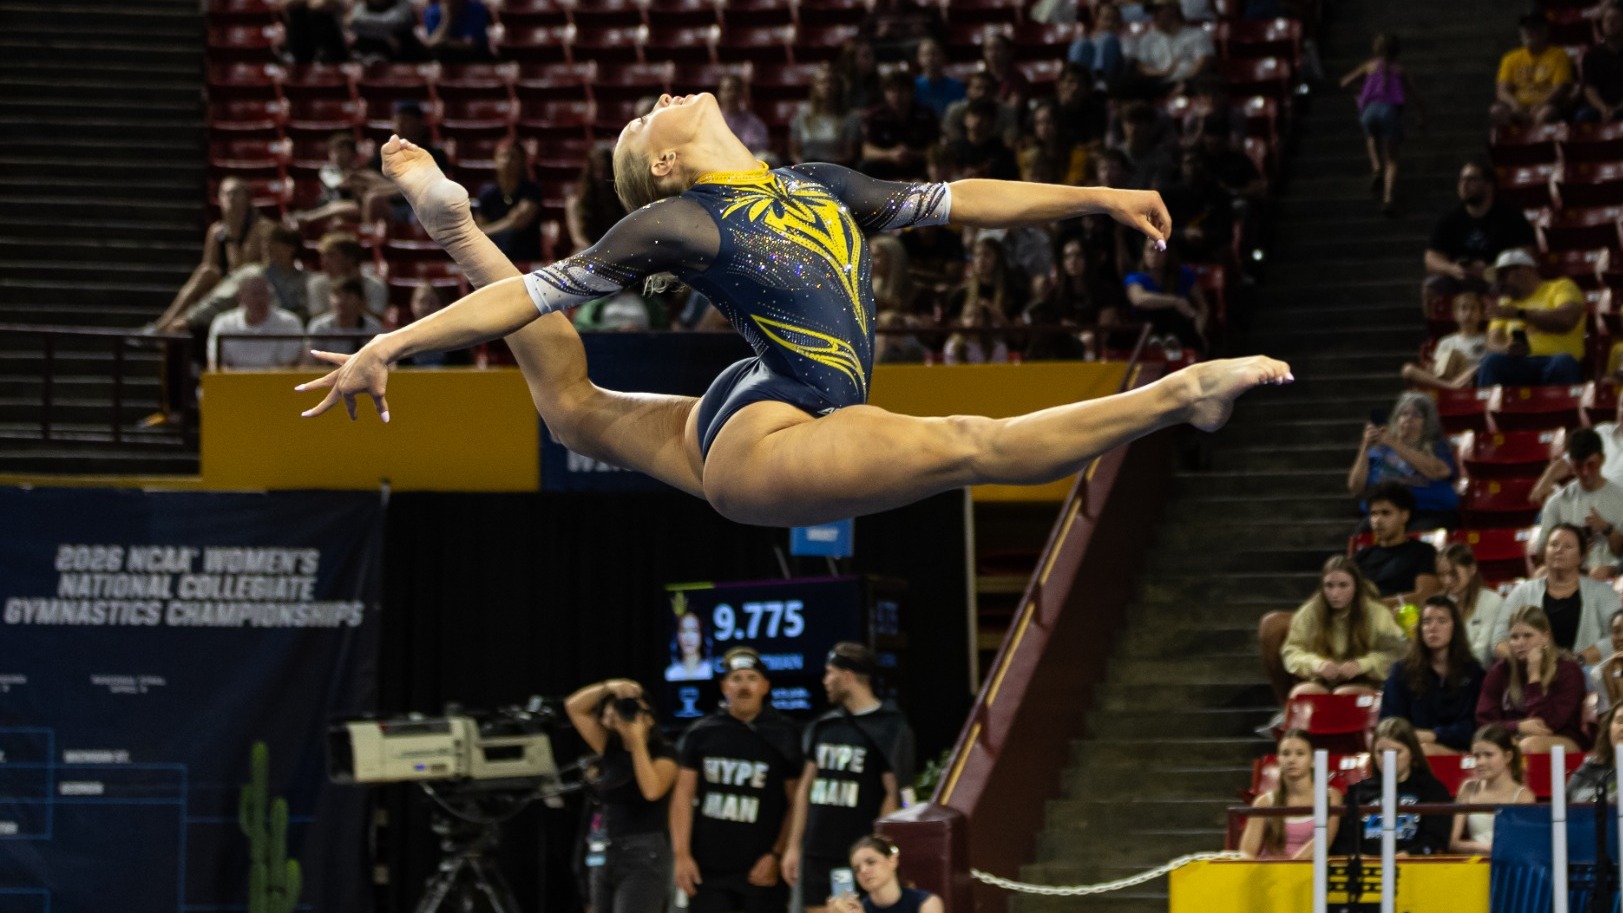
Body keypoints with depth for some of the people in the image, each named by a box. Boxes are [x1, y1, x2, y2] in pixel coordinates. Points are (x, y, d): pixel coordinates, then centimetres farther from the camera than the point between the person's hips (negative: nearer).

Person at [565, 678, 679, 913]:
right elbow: (573, 706, 10)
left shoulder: (663, 753, -5)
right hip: (606, 855, 7)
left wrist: (637, 742, -19)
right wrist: (609, 687, -4)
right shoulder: (611, 750, 11)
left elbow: (652, 790, -24)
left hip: (645, 857, -7)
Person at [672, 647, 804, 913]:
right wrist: (682, 854, -3)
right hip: (708, 868, 2)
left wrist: (777, 856, -8)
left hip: (761, 870, -2)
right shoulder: (701, 734, 6)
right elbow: (683, 796, 5)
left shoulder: (784, 735, 0)